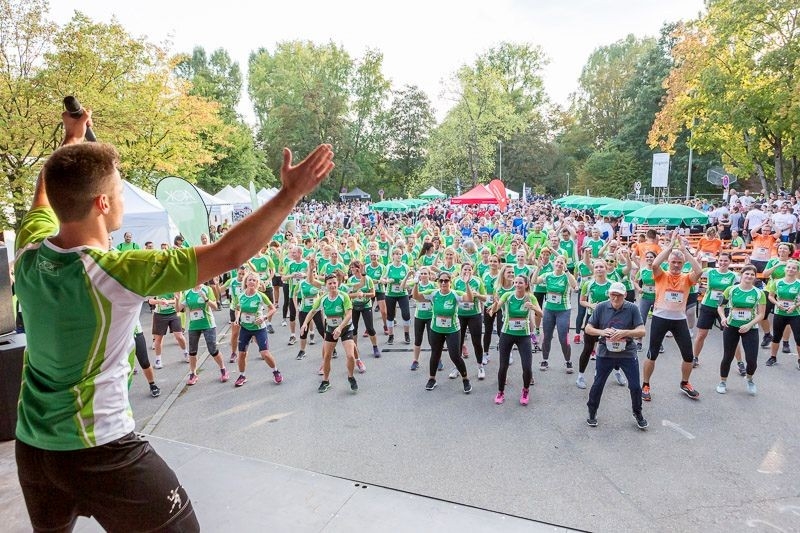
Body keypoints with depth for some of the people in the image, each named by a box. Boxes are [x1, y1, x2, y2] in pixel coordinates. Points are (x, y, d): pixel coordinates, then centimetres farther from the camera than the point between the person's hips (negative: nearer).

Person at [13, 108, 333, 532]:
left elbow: (47, 193, 16)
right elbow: (228, 254, -28)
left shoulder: (29, 252, -8)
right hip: (99, 451, -7)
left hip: (31, 444, 7)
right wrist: (290, 195, -22)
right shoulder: (115, 274, -27)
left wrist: (72, 139, 30)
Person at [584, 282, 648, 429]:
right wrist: (602, 332, -21)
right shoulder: (601, 307, -7)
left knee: (635, 386, 5)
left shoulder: (632, 308, -8)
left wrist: (624, 332, -27)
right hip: (605, 352, 0)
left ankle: (637, 413, 31)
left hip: (628, 353, 0)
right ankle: (592, 412, 28)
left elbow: (641, 331, -10)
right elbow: (588, 329, -2)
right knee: (598, 384, 7)